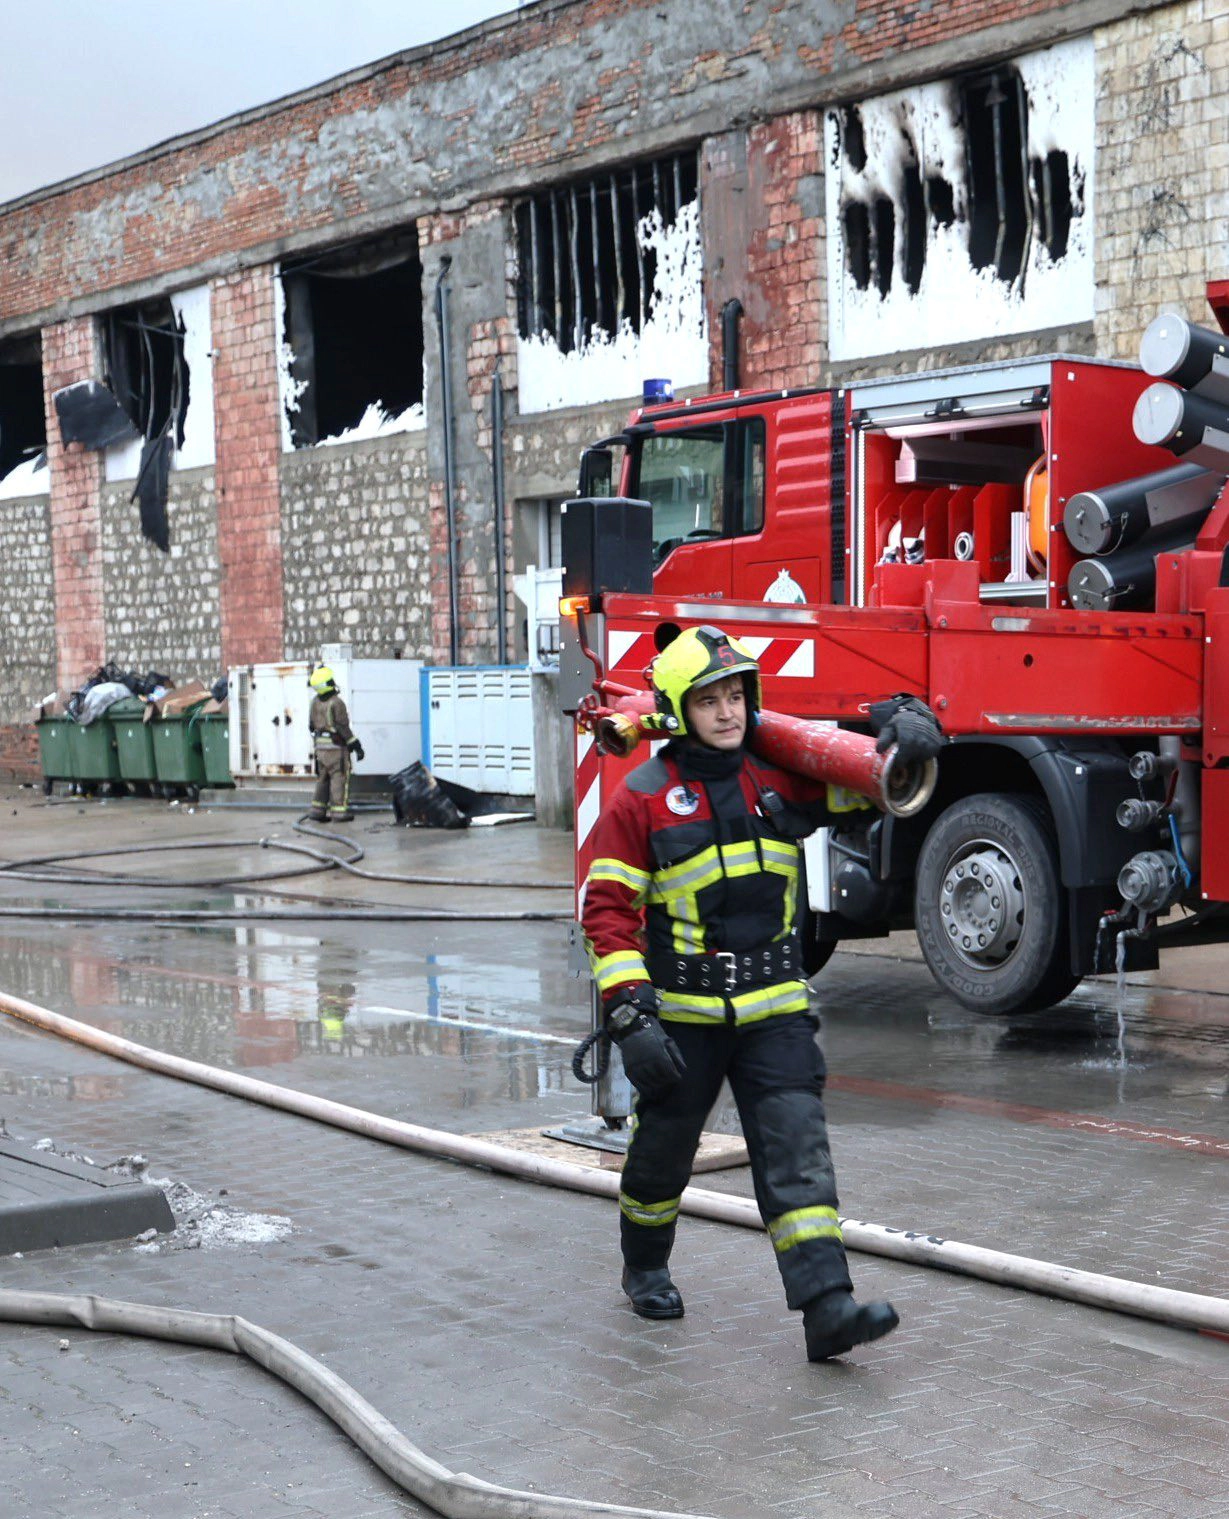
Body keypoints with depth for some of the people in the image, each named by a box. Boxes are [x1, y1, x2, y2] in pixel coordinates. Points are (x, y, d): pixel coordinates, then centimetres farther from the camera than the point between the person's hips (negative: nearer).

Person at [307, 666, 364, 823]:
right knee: (339, 777, -2)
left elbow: (311, 725, 13)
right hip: (336, 746, -7)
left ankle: (318, 810, 15)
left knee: (322, 778, 15)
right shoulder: (336, 703, -17)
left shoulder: (315, 702, 5)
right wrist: (356, 745, -11)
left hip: (320, 746, 7)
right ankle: (339, 812, -4)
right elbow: (343, 727, -17)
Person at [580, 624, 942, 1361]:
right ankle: (646, 1268, 41)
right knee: (663, 1152, 15)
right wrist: (630, 1015, -16)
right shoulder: (644, 798, -8)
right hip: (683, 1015, -2)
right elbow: (608, 911, -8)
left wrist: (906, 722, -17)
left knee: (798, 1151, -9)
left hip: (776, 1012, 2)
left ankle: (828, 1306, -14)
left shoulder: (781, 775, 2)